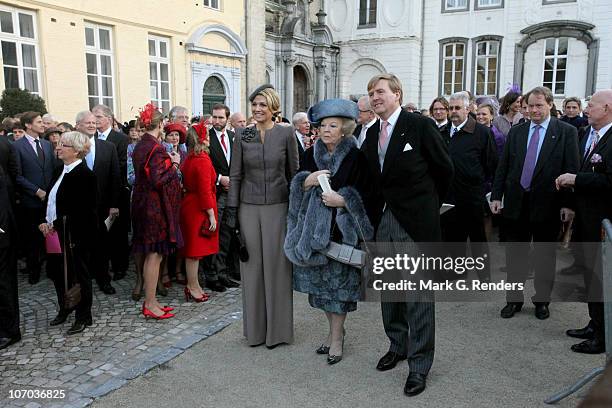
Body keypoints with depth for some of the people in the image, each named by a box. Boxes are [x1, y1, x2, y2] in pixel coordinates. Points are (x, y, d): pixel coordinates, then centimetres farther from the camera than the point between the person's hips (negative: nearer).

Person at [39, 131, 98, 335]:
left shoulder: (84, 175, -18)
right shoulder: (62, 171, 10)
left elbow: (78, 210, -22)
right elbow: (54, 201, 15)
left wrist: (53, 225, -20)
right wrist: (48, 222, 1)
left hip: (75, 236, -8)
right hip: (59, 234, 9)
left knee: (78, 275, 5)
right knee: (58, 273, 17)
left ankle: (83, 317, 21)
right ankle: (65, 309, 37)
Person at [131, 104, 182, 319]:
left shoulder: (140, 146, 11)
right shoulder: (156, 148, -17)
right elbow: (158, 180, -23)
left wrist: (168, 162, 12)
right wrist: (174, 164, -11)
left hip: (144, 203, 9)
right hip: (156, 205, -9)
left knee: (151, 254, 15)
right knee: (155, 255, -1)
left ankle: (150, 300, 23)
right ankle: (150, 304, 7)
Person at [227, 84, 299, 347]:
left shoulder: (286, 134, -1)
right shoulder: (243, 135, 4)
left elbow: (294, 173, 3)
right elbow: (235, 175, 4)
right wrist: (231, 211, -1)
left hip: (278, 207, -2)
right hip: (248, 207, 2)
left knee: (276, 266, 3)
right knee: (252, 266, 7)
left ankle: (278, 329, 18)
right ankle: (255, 328, 21)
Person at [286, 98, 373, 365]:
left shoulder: (356, 157, -5)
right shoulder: (311, 155, 8)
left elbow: (365, 193, -6)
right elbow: (297, 187, 8)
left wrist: (343, 200, -21)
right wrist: (309, 180, -12)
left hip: (341, 228, -4)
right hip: (314, 226, 5)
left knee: (338, 281, 0)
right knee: (320, 280, 10)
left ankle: (337, 338, 15)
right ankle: (335, 330, 29)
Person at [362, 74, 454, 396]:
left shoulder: (420, 125, -9)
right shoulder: (372, 132, 9)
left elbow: (445, 168, -1)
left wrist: (428, 204, 7)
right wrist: (375, 212, 6)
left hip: (416, 223, -6)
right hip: (384, 221, 6)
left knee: (419, 296, 1)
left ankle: (419, 364, 14)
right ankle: (397, 345, 36)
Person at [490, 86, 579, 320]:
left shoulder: (566, 132, -2)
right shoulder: (516, 132, 7)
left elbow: (572, 169, -6)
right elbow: (503, 167, 7)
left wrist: (569, 203, -11)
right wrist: (496, 196, 1)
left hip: (548, 204, -2)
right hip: (516, 203, 3)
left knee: (545, 255, 11)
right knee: (515, 254, 10)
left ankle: (542, 301, 26)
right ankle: (514, 300, 23)